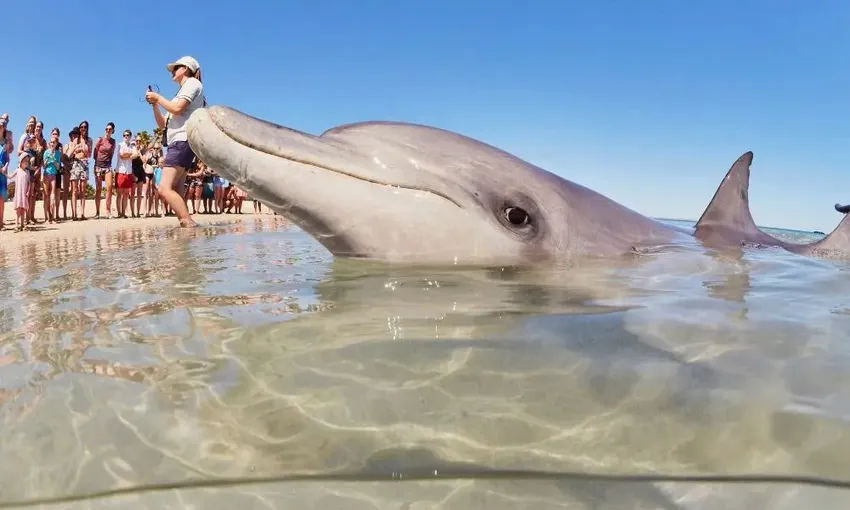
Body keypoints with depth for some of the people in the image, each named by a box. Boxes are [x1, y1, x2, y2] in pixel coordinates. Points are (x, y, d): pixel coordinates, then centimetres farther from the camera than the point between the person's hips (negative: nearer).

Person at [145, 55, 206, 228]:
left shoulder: (192, 83, 4)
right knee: (175, 192, -1)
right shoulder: (183, 91, 29)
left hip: (183, 141, -10)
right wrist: (154, 104, 16)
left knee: (165, 189, -23)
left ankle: (189, 223, -30)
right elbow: (163, 125, 27)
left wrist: (158, 97, 0)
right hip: (177, 144, 10)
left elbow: (177, 109, -14)